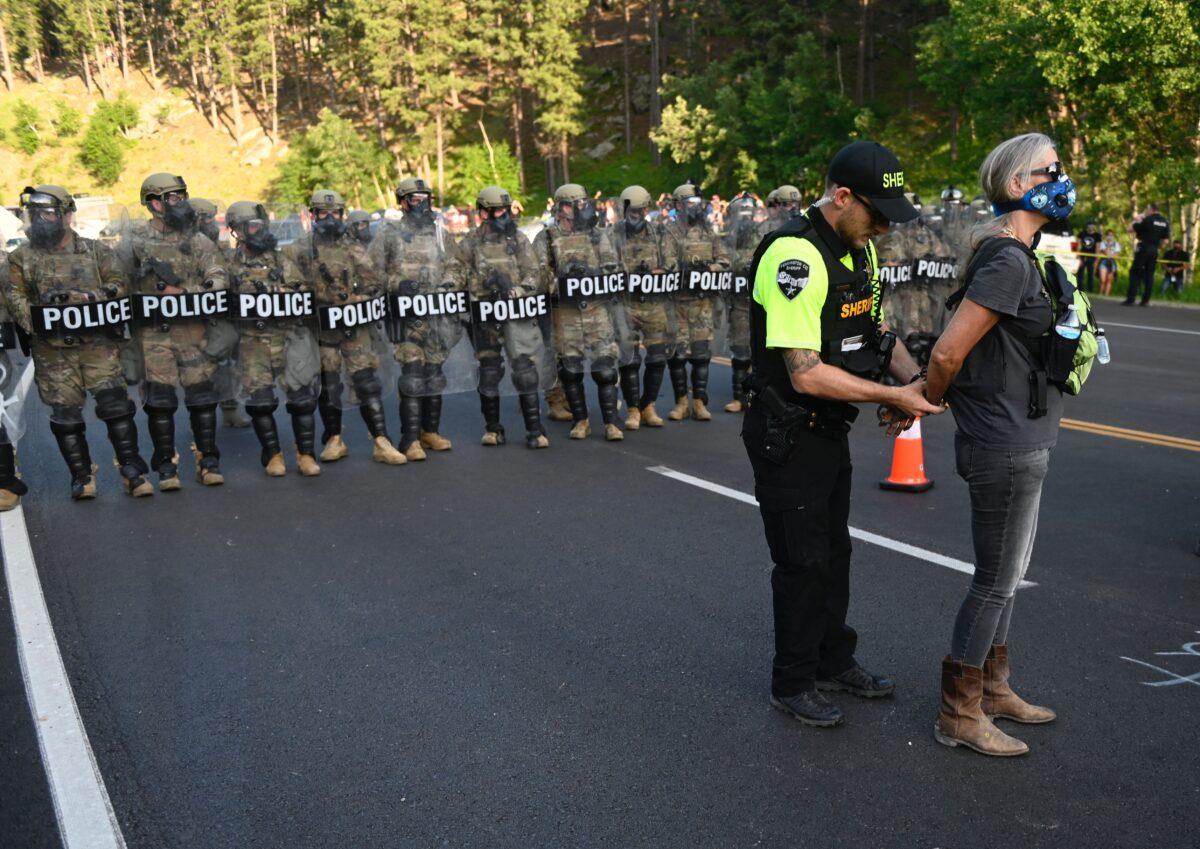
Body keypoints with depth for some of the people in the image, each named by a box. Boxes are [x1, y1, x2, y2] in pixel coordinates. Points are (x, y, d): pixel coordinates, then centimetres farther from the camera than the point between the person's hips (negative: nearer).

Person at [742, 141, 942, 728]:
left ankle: (834, 662, 38)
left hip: (830, 429, 9)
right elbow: (805, 373, -29)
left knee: (833, 549, 20)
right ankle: (793, 683, 21)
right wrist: (893, 395, -22)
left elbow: (874, 329, 16)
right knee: (802, 560, 3)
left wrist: (914, 380, -3)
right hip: (786, 433, -9)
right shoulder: (794, 256, -26)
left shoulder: (860, 249, 5)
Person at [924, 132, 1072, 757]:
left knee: (1003, 574, 19)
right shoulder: (1008, 262, -20)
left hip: (1020, 442, 10)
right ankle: (959, 715, 15)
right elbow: (948, 353, -22)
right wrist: (925, 407, -6)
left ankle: (993, 689, 35)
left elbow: (958, 344, 15)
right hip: (1006, 446, -10)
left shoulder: (1016, 256, 11)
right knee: (996, 581, 1)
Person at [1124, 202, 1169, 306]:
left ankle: (1130, 299, -9)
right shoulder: (1165, 223, 9)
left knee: (1134, 273, -3)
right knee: (1149, 275, 8)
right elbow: (1165, 239, 13)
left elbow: (1130, 229, -8)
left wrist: (1136, 220, 7)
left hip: (1143, 249, -6)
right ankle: (1145, 300, 5)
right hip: (1155, 251, 6)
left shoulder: (1147, 220, -11)